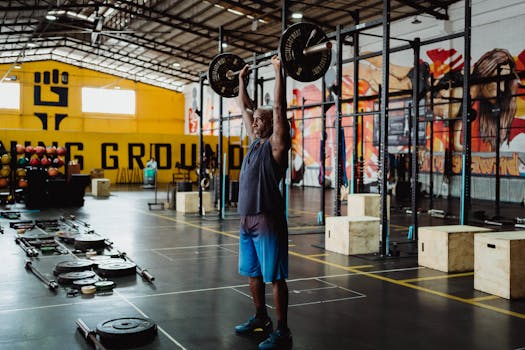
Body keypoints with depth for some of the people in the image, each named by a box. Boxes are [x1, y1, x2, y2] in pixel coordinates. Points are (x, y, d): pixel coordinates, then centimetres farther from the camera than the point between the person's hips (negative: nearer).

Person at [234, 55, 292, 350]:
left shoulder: (276, 144, -7)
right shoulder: (255, 141, 14)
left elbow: (279, 107, -16)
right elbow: (245, 108, 23)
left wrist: (279, 71, -16)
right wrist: (242, 80, 28)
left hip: (268, 221, -9)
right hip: (247, 220, 9)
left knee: (275, 277, -3)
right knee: (252, 273, 17)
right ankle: (261, 319, 32)